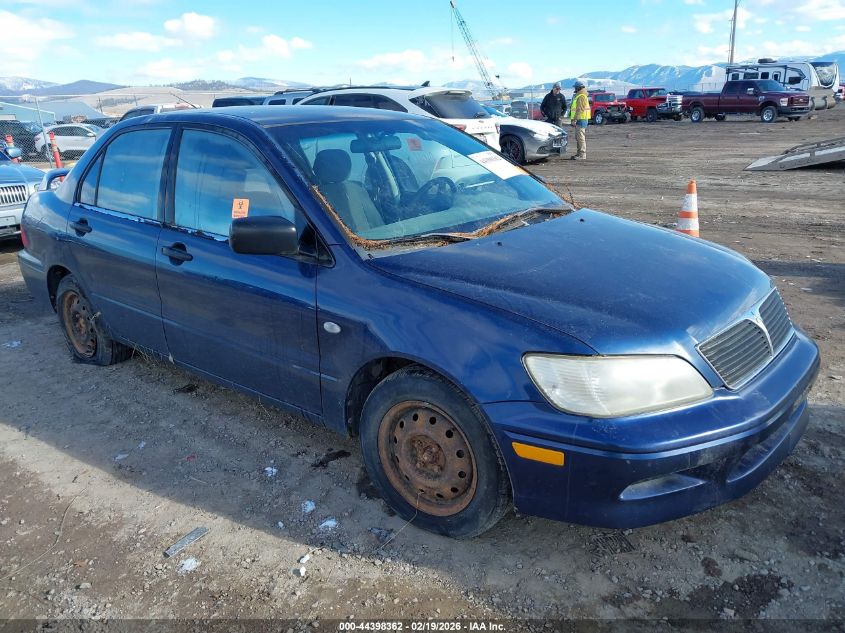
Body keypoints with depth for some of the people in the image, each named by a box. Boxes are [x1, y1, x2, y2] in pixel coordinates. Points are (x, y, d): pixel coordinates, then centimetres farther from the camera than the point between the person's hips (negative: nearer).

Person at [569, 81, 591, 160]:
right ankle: (579, 153, 20)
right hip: (580, 120, 11)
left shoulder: (581, 97, -14)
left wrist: (574, 120, -22)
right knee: (578, 138, 14)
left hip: (581, 120, -11)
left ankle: (582, 155, -11)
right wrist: (574, 120, 23)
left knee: (580, 137, -11)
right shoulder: (578, 96, 20)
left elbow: (580, 109, -21)